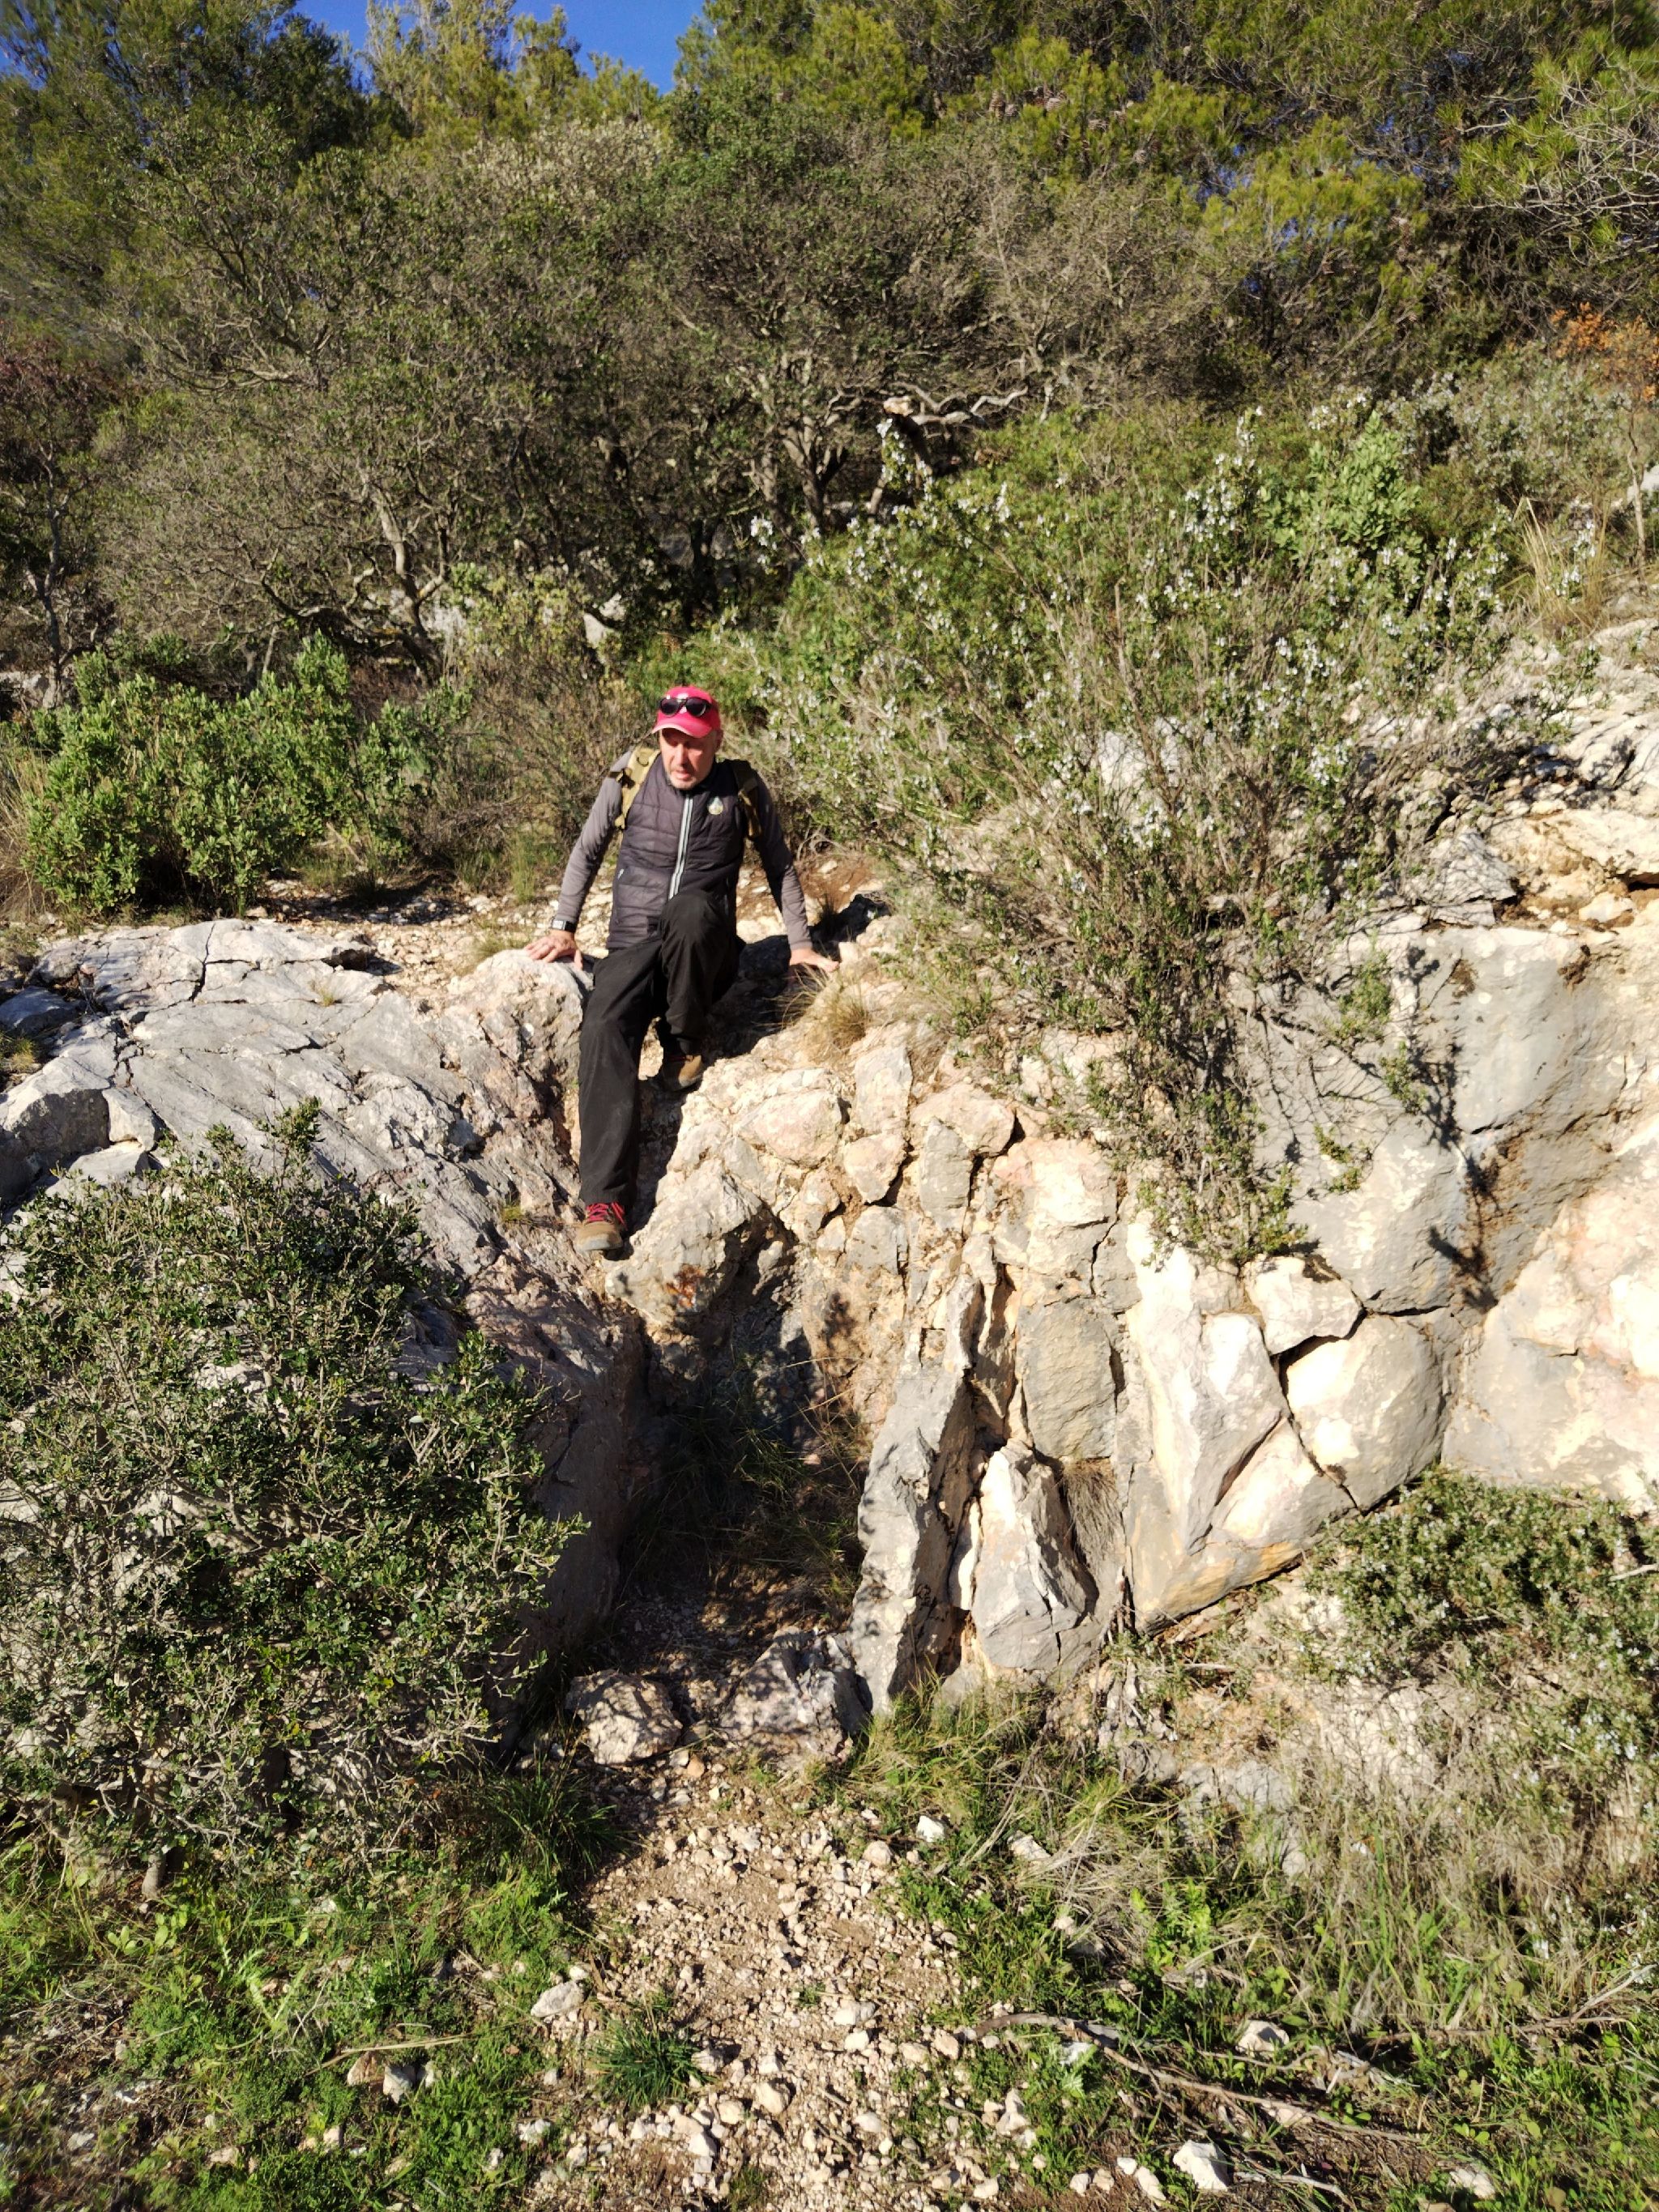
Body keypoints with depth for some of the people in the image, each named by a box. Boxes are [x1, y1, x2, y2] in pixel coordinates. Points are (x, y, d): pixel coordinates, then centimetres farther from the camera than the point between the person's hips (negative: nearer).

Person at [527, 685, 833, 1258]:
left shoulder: (743, 790, 3)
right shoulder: (630, 776, 3)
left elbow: (780, 867, 16)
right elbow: (587, 851, 15)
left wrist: (800, 943, 11)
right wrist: (563, 926, 11)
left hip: (704, 950, -1)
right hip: (633, 943, 1)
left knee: (690, 908, -38)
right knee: (604, 1027, -31)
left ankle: (685, 1045, -13)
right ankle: (605, 1200, -39)